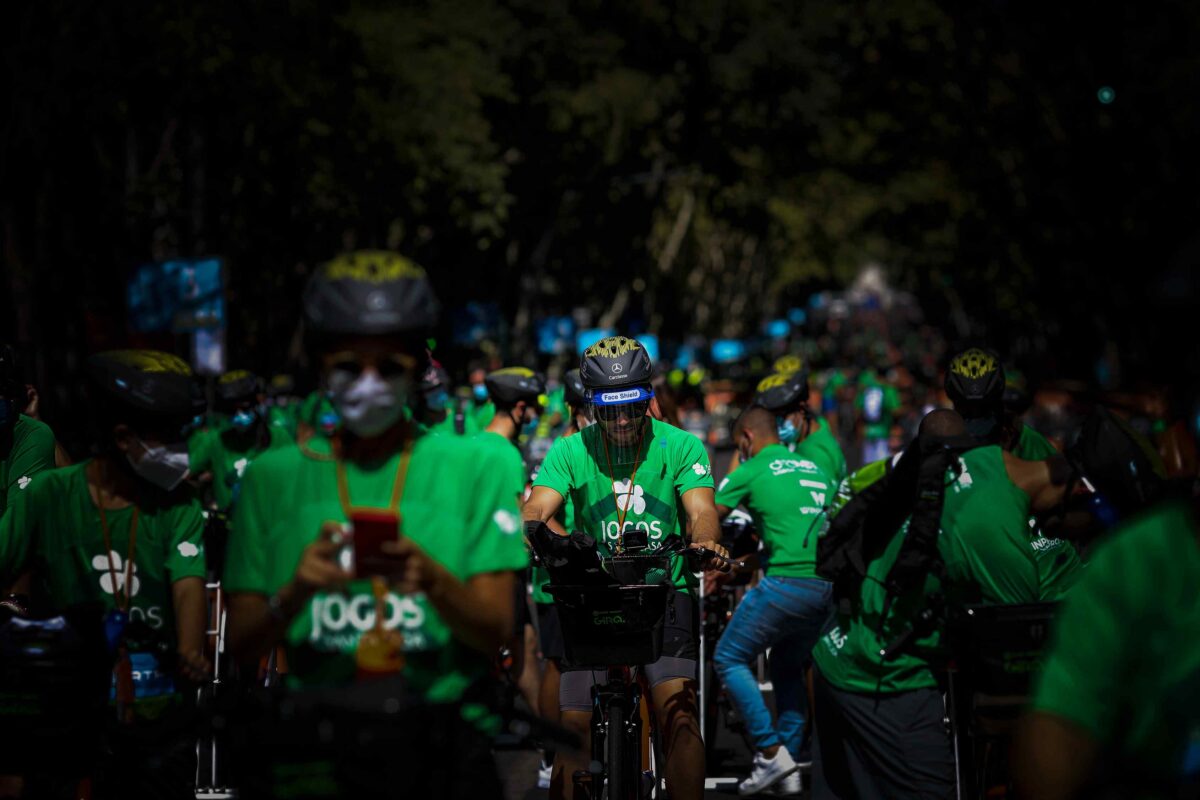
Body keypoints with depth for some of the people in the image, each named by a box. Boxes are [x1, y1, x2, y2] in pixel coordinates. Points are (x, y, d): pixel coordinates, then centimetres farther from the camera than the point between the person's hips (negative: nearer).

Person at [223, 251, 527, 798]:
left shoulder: (472, 466, 9)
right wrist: (296, 592, -11)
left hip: (441, 729, -1)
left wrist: (431, 580, -17)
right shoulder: (272, 477, 13)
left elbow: (495, 634, 2)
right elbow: (240, 648, 9)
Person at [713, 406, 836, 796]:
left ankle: (771, 753, -2)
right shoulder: (816, 470, 21)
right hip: (830, 586, 7)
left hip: (787, 582, -7)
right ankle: (791, 770, 18)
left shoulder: (751, 471, 3)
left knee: (730, 659, 8)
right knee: (789, 666, 24)